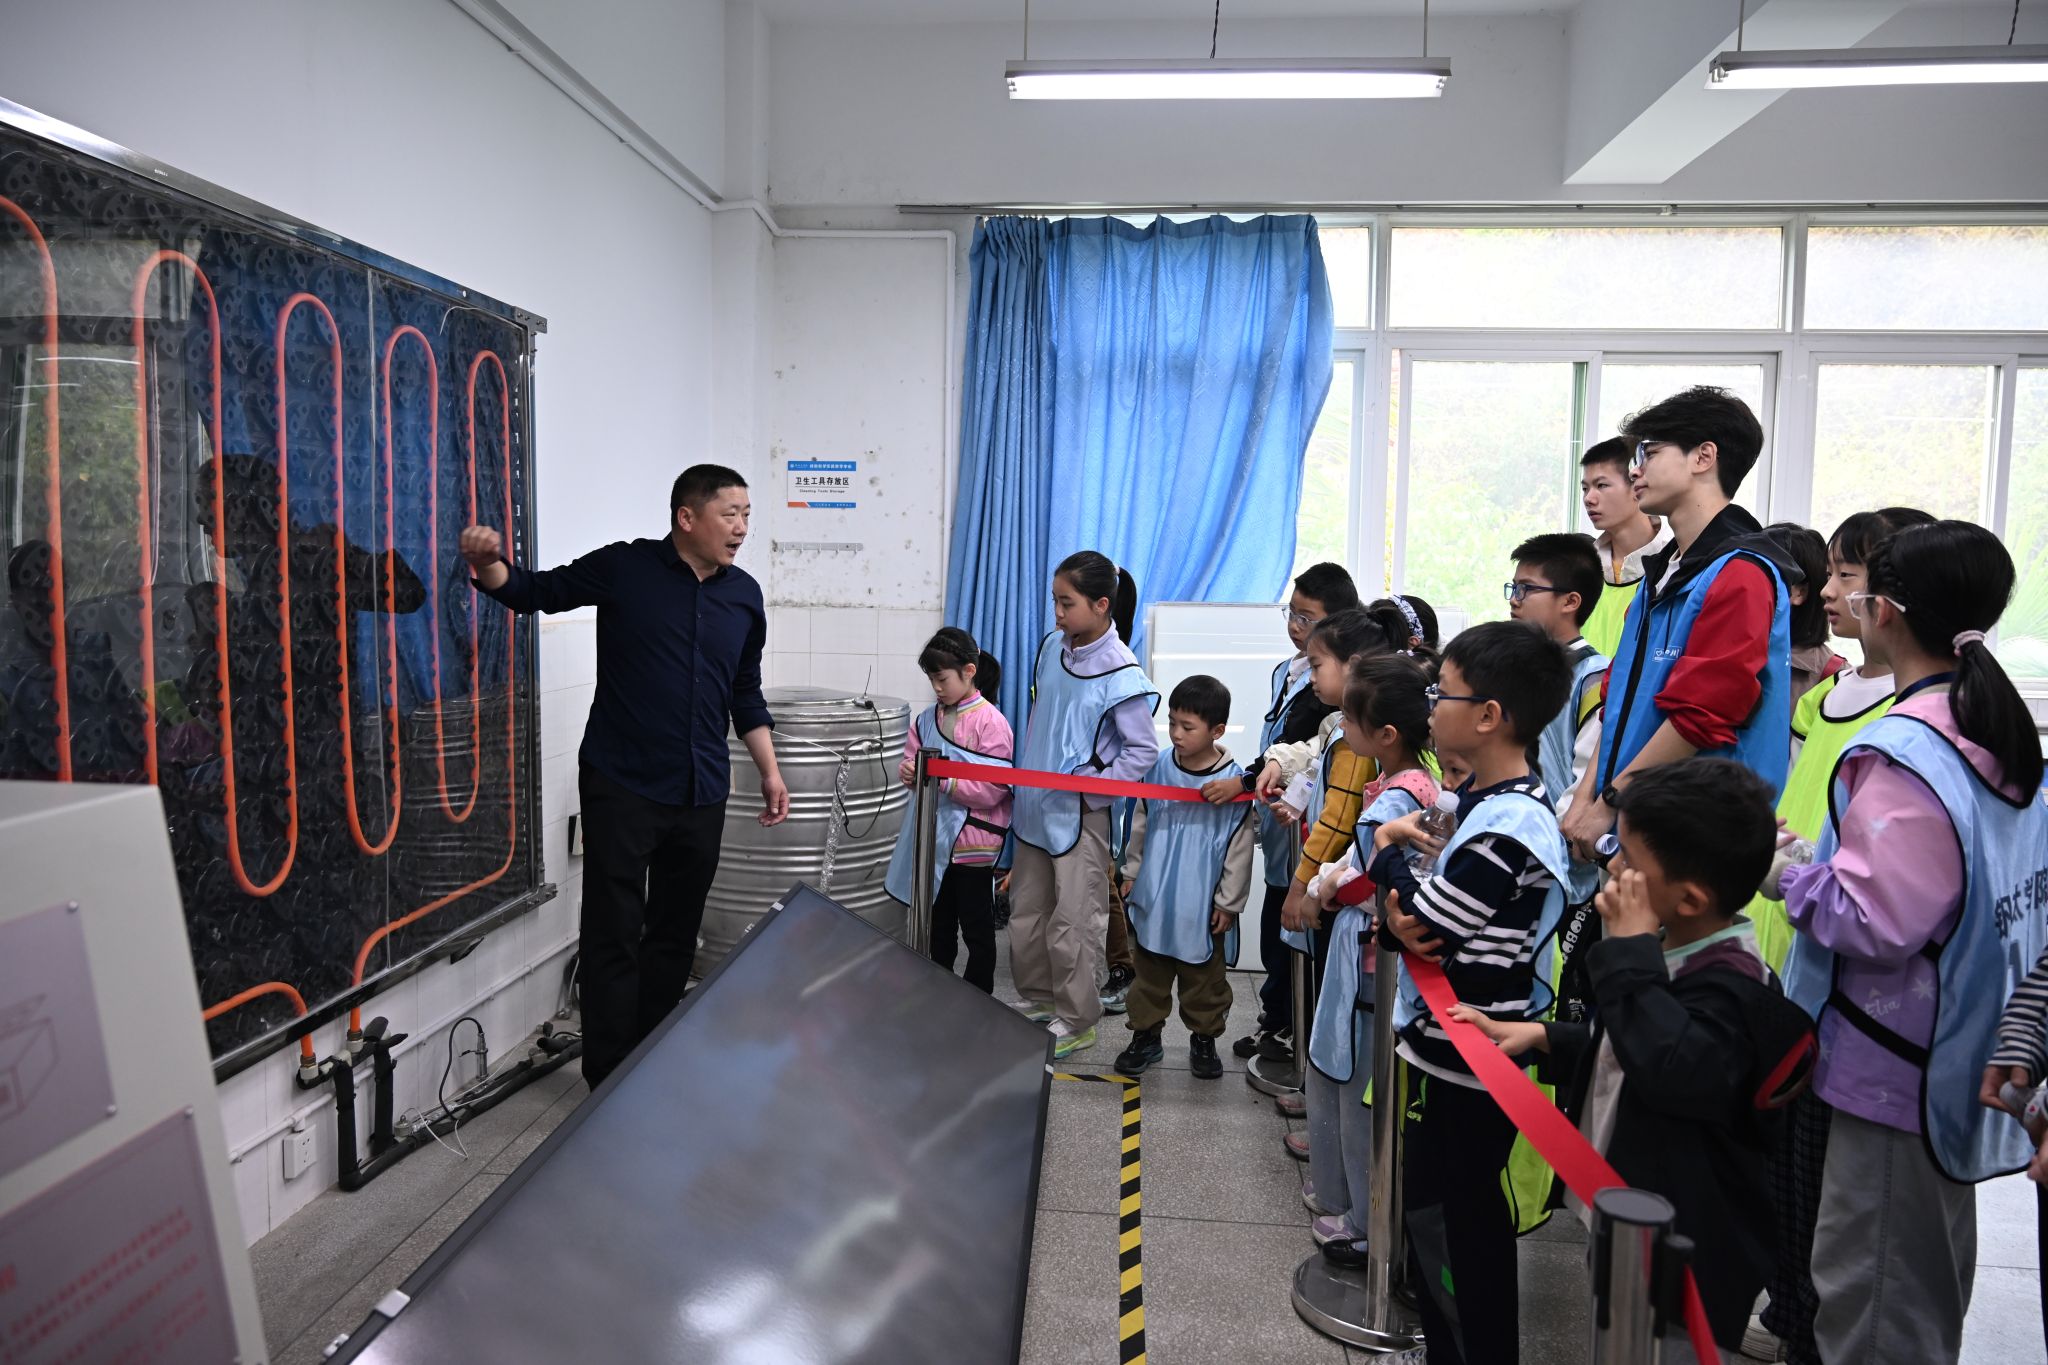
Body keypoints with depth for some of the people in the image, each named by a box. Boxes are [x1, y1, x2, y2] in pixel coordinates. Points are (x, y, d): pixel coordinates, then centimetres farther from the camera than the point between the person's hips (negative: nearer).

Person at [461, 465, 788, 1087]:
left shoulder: (744, 594, 9)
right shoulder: (624, 568, -4)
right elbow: (535, 591, 1)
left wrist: (769, 772, 11)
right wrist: (488, 565, -20)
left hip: (701, 795, 5)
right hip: (621, 785, -4)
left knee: (675, 935, 13)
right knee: (613, 937, 0)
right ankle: (611, 1082, 10)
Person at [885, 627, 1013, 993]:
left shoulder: (990, 722, -14)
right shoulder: (928, 718, 5)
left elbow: (992, 790, -20)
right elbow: (910, 760, 10)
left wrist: (942, 778, -26)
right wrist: (909, 772, -13)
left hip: (972, 843, -6)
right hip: (934, 838, 6)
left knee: (977, 929, 9)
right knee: (938, 926, 19)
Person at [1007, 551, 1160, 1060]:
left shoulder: (1121, 674, -18)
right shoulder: (1052, 646, 3)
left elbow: (1144, 749, -13)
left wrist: (1092, 788, -16)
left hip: (1079, 814, -7)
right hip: (1034, 806, 7)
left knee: (1073, 923, 2)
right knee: (1025, 912, 18)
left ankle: (1076, 1022, 18)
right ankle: (1037, 998, 36)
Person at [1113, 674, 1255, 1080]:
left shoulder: (1234, 780, -16)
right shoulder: (1159, 767, -5)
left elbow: (1239, 848, -9)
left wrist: (1229, 902, -6)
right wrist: (1132, 872, 11)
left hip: (1203, 904, -3)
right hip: (1154, 896, 3)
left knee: (1204, 979, 14)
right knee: (1150, 974, 16)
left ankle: (1204, 1040, 31)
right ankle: (1145, 1035, 30)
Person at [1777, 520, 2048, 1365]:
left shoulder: (1901, 754, -23)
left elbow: (1878, 921, -27)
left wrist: (1788, 874, -11)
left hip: (1894, 1069, -9)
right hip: (1963, 1057, 10)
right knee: (1931, 1277, 24)